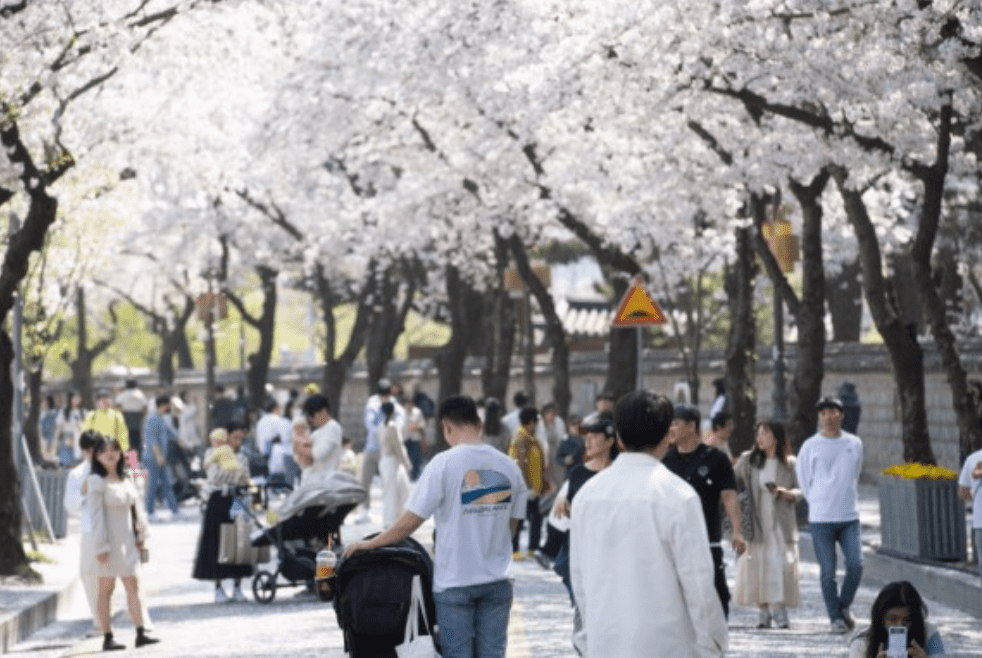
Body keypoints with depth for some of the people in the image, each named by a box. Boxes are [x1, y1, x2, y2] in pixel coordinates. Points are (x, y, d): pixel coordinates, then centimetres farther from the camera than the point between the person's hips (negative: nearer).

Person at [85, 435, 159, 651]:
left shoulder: (125, 478, 9)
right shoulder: (96, 482, -13)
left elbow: (135, 508, 16)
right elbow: (96, 516, -15)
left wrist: (141, 535, 13)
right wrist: (101, 547, -18)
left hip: (127, 541, 7)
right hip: (109, 542, -7)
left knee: (133, 586, 4)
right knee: (106, 589, 1)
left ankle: (140, 633, 4)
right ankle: (107, 637, 5)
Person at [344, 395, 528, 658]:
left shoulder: (444, 464, -12)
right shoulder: (508, 467, 0)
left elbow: (411, 521, -12)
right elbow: (511, 526, 8)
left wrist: (371, 544, 1)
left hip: (454, 581, -3)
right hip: (497, 580, 3)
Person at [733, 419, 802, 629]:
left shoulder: (789, 463, 4)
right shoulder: (747, 460, 7)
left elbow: (799, 491, 5)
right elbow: (734, 483, 7)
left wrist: (784, 492, -14)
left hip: (781, 524, -1)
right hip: (755, 523, 1)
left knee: (781, 565, -9)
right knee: (756, 566, -1)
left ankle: (780, 610, -4)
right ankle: (763, 612, 6)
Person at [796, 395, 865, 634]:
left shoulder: (855, 444, 8)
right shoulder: (810, 446, 0)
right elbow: (804, 480, 6)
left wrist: (847, 501, 12)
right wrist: (818, 503, 5)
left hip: (849, 516, 2)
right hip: (820, 518, -2)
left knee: (856, 564, -9)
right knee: (828, 571, -1)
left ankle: (844, 606, 13)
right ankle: (835, 617, 9)